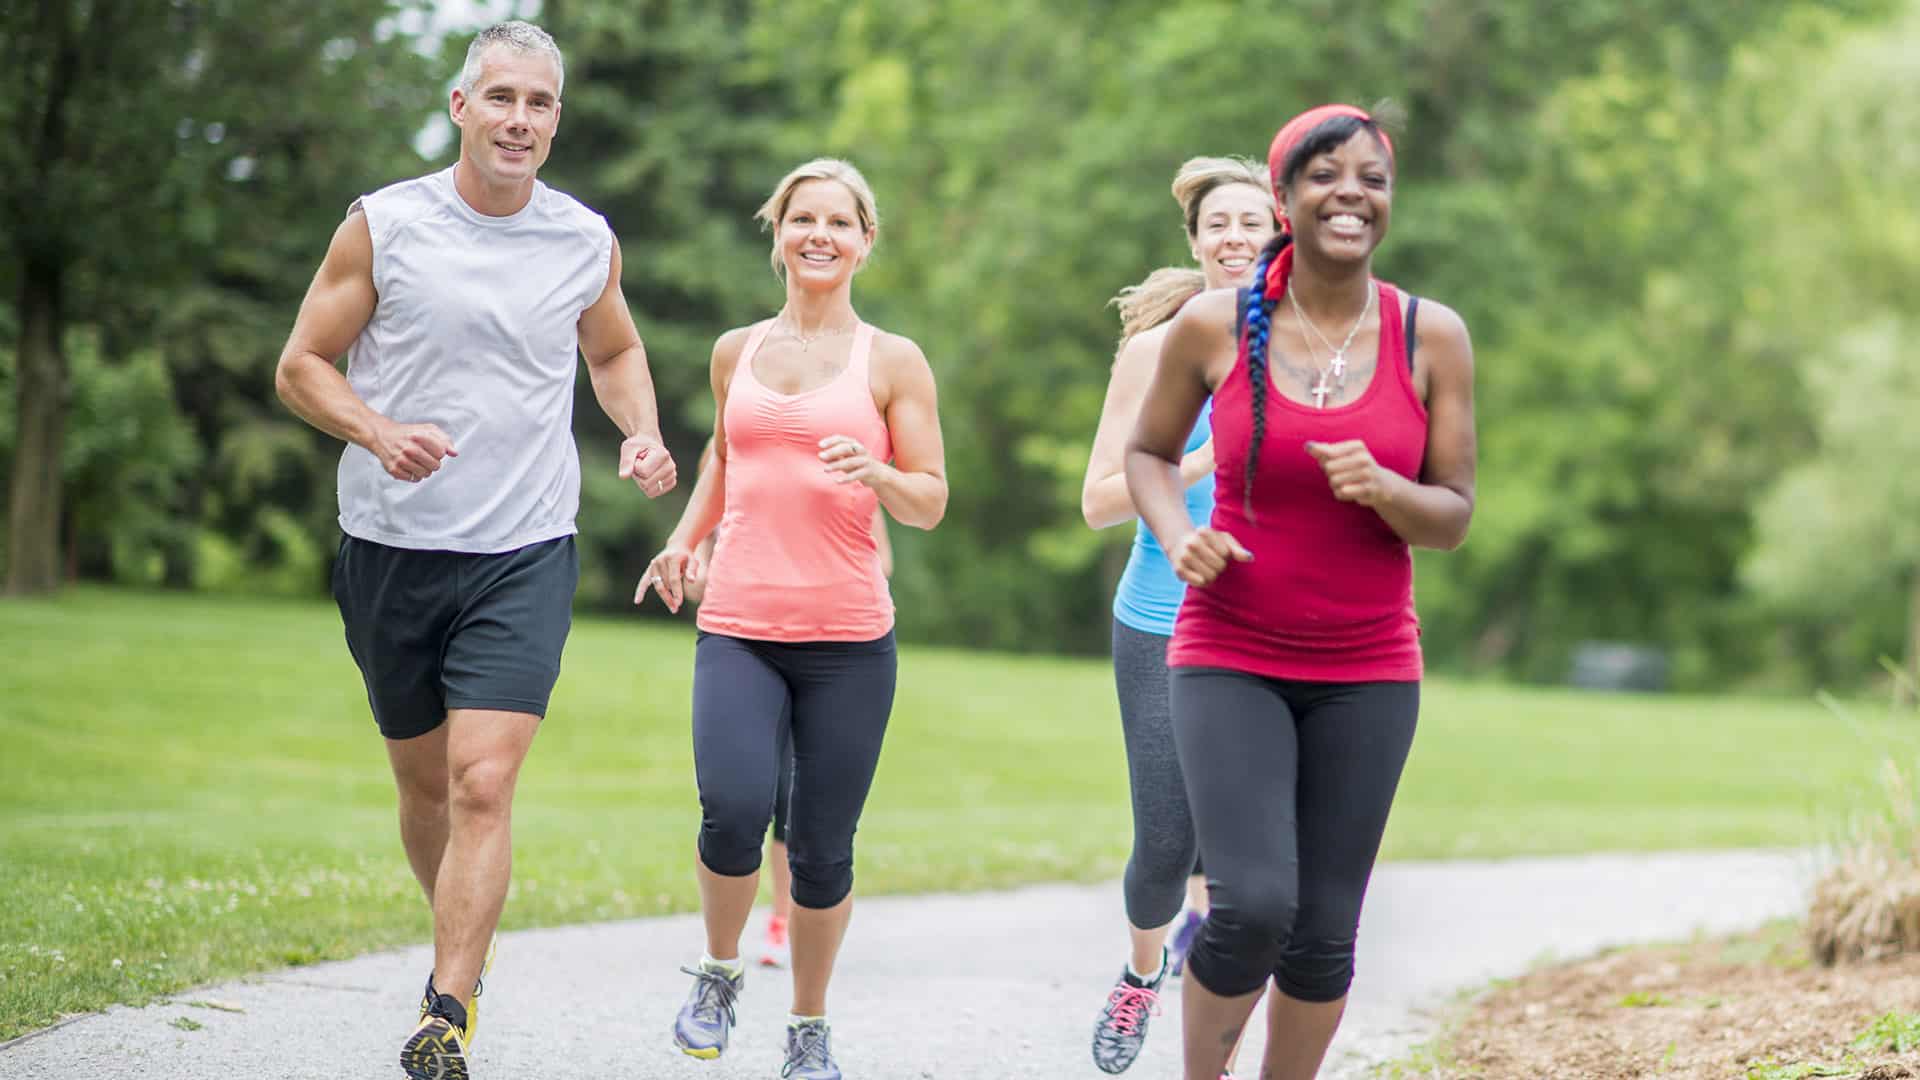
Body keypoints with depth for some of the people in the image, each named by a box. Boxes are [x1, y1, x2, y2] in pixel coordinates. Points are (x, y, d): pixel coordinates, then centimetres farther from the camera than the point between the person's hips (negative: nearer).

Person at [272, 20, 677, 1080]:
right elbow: (302, 366, 1)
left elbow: (615, 352, 23)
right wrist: (378, 433, -18)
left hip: (525, 554, 0)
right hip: (391, 548, 1)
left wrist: (641, 434, 2)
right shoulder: (383, 226, -4)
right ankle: (463, 943, 40)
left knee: (483, 784, -14)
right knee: (423, 780, 14)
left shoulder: (587, 241, 3)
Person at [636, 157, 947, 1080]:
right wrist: (684, 538, 16)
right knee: (734, 813, -20)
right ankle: (719, 973, 8)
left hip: (849, 639, -1)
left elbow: (931, 502, 4)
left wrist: (877, 473, -16)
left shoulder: (892, 363, 4)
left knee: (822, 849, 0)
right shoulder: (736, 352, 13)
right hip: (738, 630, 1)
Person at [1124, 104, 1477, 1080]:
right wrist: (1178, 538, -9)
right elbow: (1148, 453, 11)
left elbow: (1454, 518, 1)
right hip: (1231, 663, -2)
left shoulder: (1432, 337, -2)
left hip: (1367, 671, 2)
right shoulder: (1213, 325, -4)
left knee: (1324, 933, 4)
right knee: (1254, 906, -16)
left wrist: (1382, 490, -20)